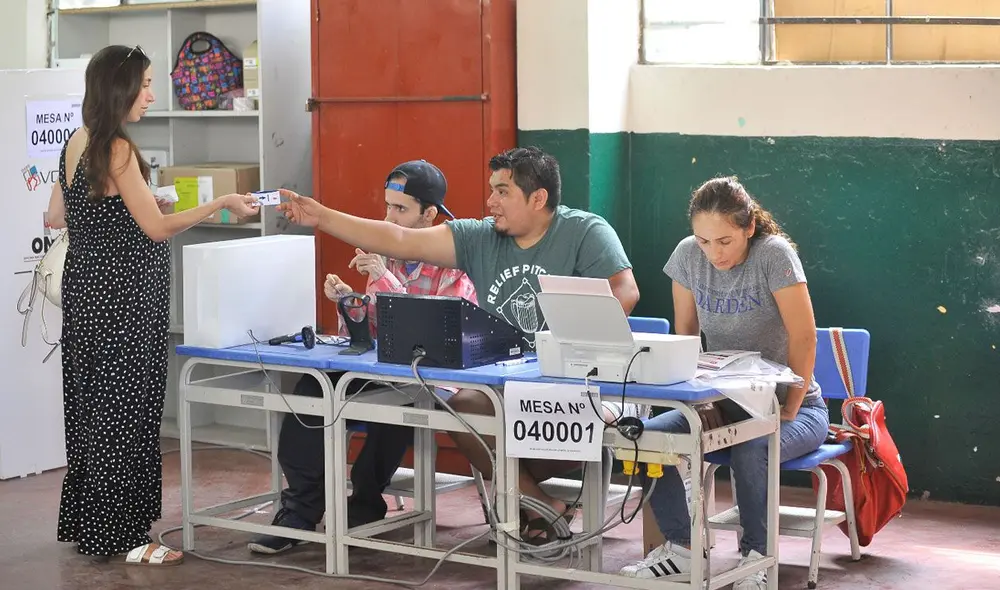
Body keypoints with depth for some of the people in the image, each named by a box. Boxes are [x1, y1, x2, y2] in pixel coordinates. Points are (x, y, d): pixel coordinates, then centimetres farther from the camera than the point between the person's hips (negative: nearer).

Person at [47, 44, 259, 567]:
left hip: (87, 289, 9)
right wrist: (221, 204, -13)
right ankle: (123, 537, 2)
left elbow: (55, 216, 17)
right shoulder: (117, 149, -17)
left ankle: (87, 524, 23)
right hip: (122, 295, -9)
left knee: (92, 406, 14)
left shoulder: (77, 143, 9)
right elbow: (157, 228, -16)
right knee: (126, 412, -3)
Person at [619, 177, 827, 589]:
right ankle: (680, 548, -4)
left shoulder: (774, 254, -19)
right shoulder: (688, 254, -4)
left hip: (790, 404, -5)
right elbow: (685, 337, 4)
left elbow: (803, 337, -20)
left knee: (750, 451, -36)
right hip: (723, 401, 5)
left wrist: (788, 411, -18)